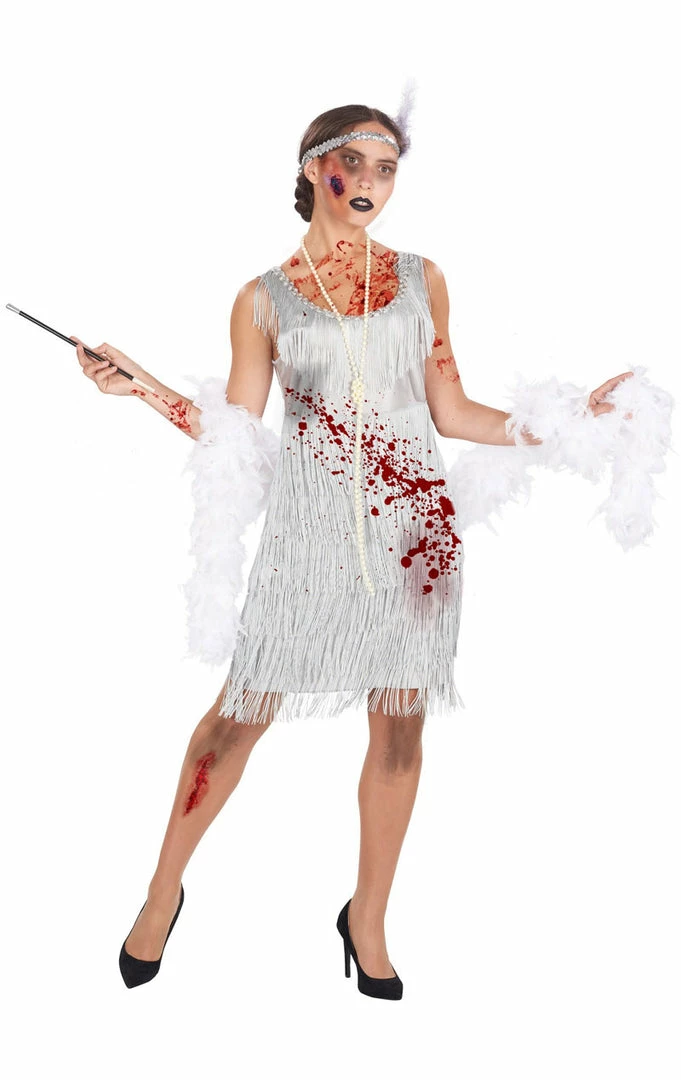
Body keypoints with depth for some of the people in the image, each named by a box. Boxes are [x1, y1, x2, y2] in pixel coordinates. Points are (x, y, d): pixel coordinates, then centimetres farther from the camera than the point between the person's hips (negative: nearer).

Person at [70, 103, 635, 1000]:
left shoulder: (422, 279, 9)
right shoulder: (264, 299, 5)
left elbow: (452, 413, 9)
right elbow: (237, 431, 3)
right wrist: (144, 387, -8)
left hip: (415, 528, 2)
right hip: (311, 533, -2)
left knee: (400, 725, 7)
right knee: (242, 713, 0)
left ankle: (368, 922, 24)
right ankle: (164, 891, 22)